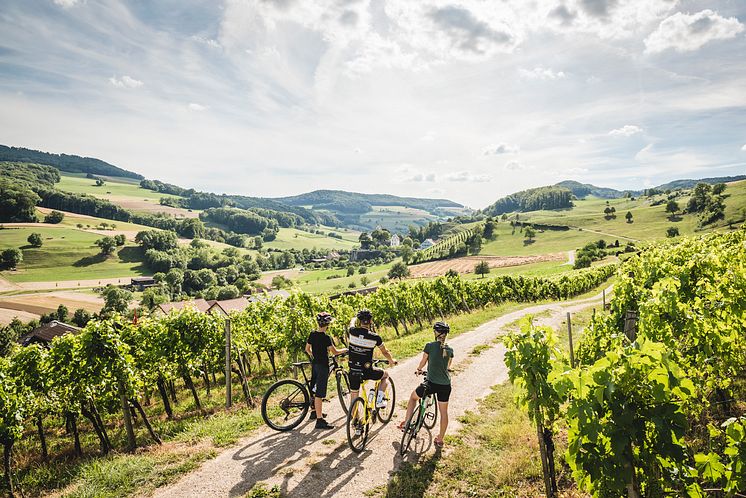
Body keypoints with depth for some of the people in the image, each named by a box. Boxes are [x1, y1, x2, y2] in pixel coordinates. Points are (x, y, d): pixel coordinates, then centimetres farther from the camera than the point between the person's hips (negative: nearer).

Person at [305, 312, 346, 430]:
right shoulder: (326, 337, -18)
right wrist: (346, 350, 2)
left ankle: (314, 411, 37)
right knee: (319, 393, -7)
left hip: (314, 364, 8)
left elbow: (307, 349, 14)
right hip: (323, 366, -8)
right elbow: (335, 352, -14)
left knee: (314, 389, 21)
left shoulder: (312, 334, 4)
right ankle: (320, 420, -5)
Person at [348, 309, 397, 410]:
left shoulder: (352, 331, -8)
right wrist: (392, 361, 25)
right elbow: (385, 353, 5)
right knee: (385, 375, 25)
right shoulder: (375, 337, -12)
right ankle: (379, 400, 13)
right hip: (367, 372, -3)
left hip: (353, 371, 3)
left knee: (354, 396, 19)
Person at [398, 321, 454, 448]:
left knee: (413, 397, 23)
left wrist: (419, 370, 26)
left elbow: (423, 362, 4)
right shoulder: (450, 350, 2)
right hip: (445, 385, 3)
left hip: (432, 383, -3)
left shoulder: (430, 346, -9)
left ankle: (406, 423, 22)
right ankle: (440, 440, 26)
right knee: (443, 412, 17)